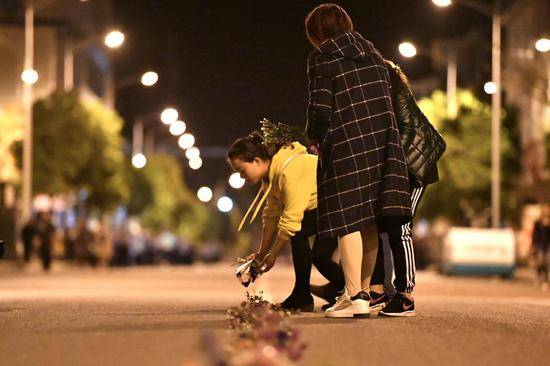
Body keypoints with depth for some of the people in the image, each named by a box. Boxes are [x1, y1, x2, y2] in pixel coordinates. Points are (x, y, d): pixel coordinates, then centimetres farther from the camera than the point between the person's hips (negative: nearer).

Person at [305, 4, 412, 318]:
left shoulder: (322, 59, -3)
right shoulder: (372, 52, 17)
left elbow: (321, 107, -10)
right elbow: (387, 97, 15)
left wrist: (314, 136, 6)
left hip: (347, 146, -6)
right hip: (382, 141, 6)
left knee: (348, 221, -4)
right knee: (370, 221, 12)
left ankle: (356, 298, -7)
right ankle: (364, 290, 19)